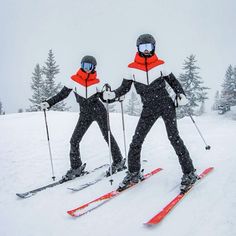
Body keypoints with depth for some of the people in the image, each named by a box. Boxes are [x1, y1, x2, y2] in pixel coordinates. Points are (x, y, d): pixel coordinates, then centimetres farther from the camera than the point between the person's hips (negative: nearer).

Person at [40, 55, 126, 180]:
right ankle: (76, 168, 13)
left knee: (108, 136, 0)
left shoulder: (96, 81, -3)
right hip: (85, 114, 2)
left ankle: (118, 162, 17)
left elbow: (104, 98, 1)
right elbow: (62, 94, 3)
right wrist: (49, 103, -3)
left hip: (99, 111, -2)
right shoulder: (74, 79, -3)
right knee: (74, 140, -2)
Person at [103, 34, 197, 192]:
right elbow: (125, 88, 6)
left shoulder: (160, 64, 1)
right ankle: (134, 173, 14)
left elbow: (172, 81, 11)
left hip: (166, 104, -2)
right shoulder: (132, 68, 2)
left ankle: (189, 173, 4)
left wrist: (181, 94, -5)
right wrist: (112, 94, -12)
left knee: (174, 137, -8)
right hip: (149, 109, 2)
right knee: (136, 140, -3)